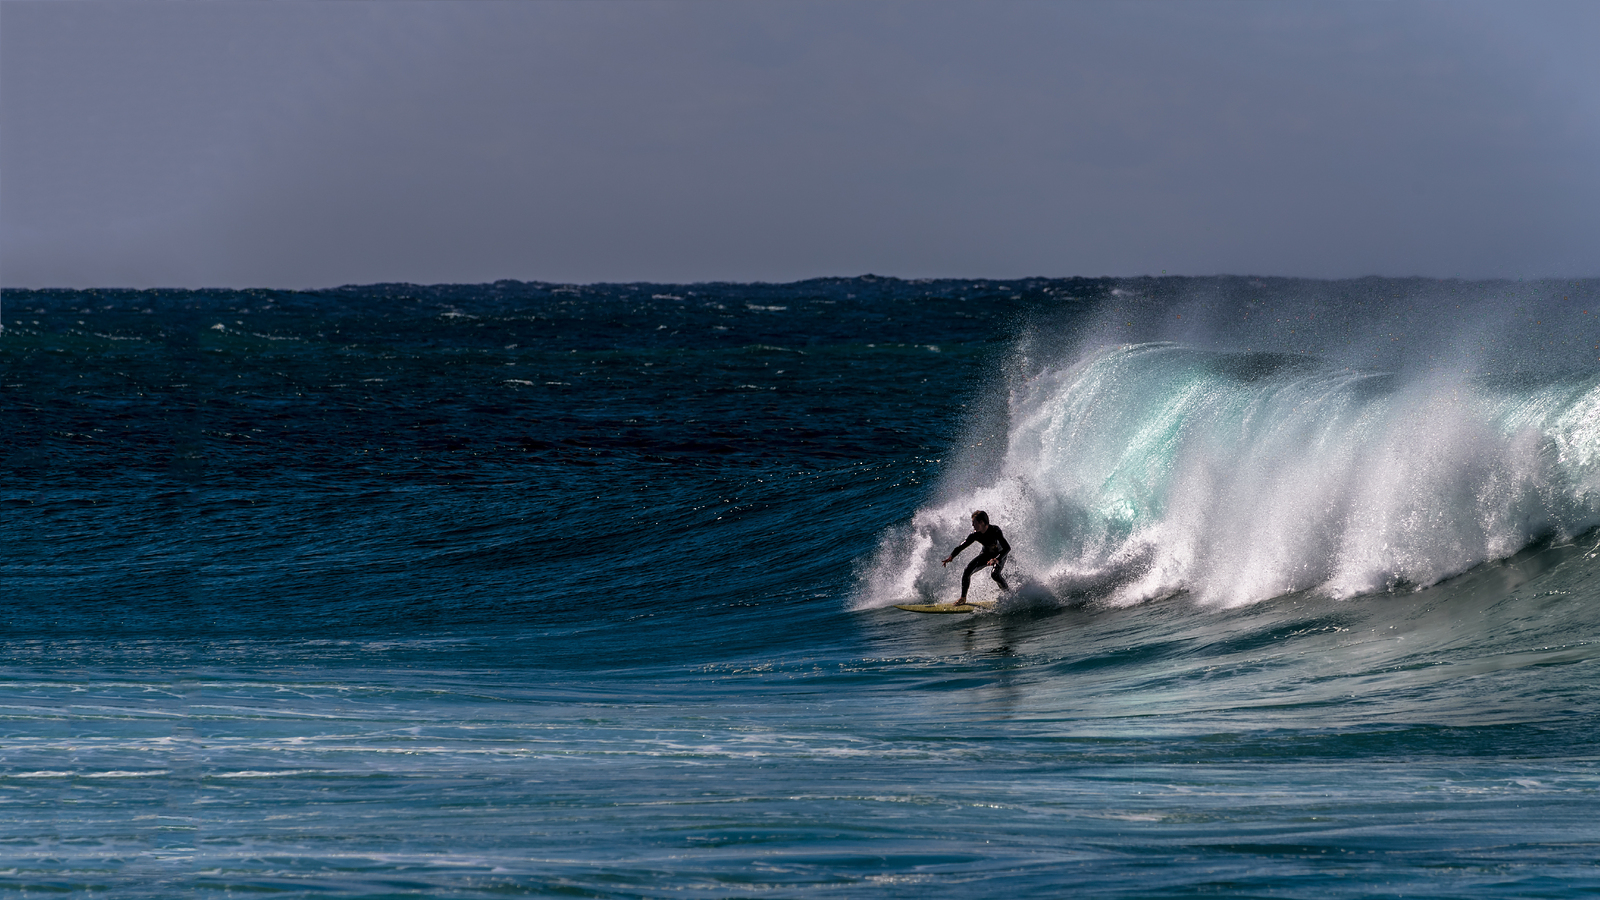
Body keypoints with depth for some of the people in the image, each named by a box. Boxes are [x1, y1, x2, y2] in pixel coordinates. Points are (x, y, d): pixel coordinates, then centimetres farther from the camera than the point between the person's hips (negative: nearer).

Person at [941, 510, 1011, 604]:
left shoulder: (995, 530, -33)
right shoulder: (975, 535, -19)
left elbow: (1007, 548, -39)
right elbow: (961, 547, -12)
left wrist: (997, 560, -54)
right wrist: (951, 557, -28)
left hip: (999, 555, -5)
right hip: (986, 554, 5)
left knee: (994, 574, -32)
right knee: (967, 571, -11)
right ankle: (963, 598, 3)